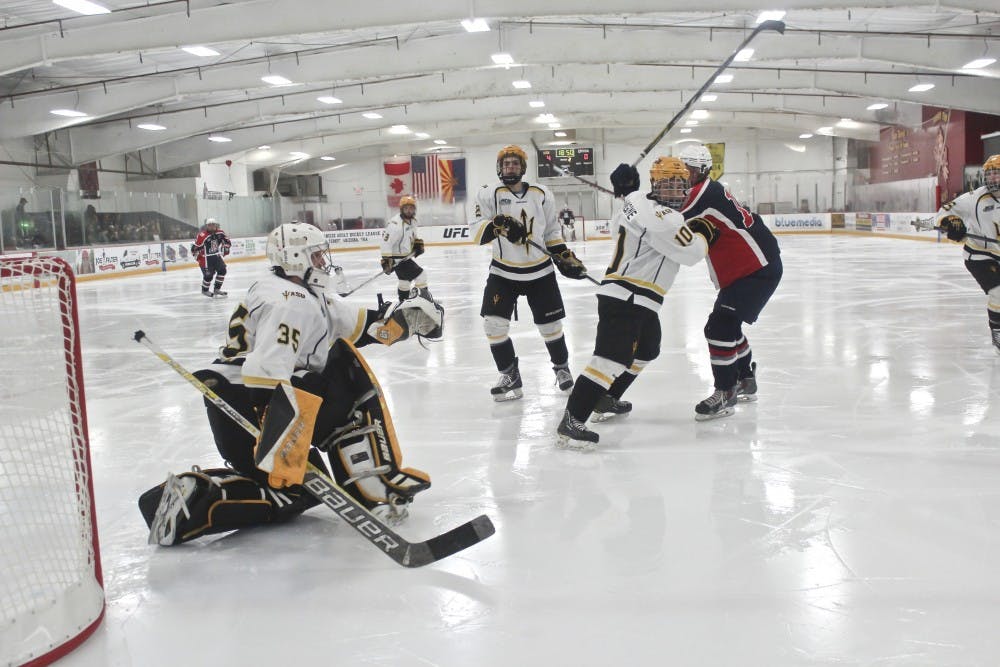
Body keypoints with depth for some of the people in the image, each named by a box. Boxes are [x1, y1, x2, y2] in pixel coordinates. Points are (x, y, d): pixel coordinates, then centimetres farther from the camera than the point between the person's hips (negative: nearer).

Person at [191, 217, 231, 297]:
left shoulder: (220, 233, -3)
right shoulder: (202, 236, -23)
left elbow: (227, 241, 14)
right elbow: (194, 248, -19)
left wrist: (226, 248, 4)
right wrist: (198, 256, -17)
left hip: (216, 256, 7)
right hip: (205, 258, -6)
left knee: (222, 270, -1)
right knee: (208, 275, -9)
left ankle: (217, 289, 15)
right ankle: (205, 290, 19)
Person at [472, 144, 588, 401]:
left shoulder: (542, 194, 0)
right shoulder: (489, 194, -7)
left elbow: (552, 231, 10)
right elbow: (477, 232, -15)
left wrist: (565, 257, 3)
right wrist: (498, 225, -33)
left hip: (539, 271, 1)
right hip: (503, 271, -1)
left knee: (550, 323, 7)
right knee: (494, 322, -10)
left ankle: (561, 366, 32)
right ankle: (510, 376, 5)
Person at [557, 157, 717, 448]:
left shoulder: (639, 200, 11)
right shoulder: (661, 217, -19)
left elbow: (618, 226, 28)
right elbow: (692, 253, -18)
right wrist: (703, 233, 1)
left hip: (639, 300, 11)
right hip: (625, 299, -11)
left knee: (646, 349, 28)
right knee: (613, 357, -19)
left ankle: (607, 399, 40)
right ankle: (571, 422, -22)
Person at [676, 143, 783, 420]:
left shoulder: (705, 192, -17)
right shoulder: (707, 193, 14)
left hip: (758, 268, -11)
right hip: (739, 269, 11)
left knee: (720, 325, -15)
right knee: (727, 325, 20)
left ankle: (725, 393, -9)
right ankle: (746, 382, 35)